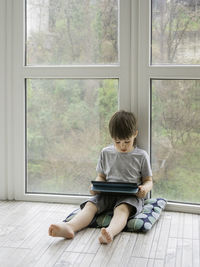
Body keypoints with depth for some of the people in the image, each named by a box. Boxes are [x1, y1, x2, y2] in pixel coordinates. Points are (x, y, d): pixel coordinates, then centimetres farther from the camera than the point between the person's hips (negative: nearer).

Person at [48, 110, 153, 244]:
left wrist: (144, 188, -15)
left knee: (122, 209, -37)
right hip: (108, 193, 4)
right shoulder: (106, 153, 12)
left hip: (131, 195, -4)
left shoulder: (141, 156, 4)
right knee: (90, 205, -24)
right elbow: (101, 176, 19)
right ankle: (69, 227, -49)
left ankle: (110, 232, -67)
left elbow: (148, 180, 9)